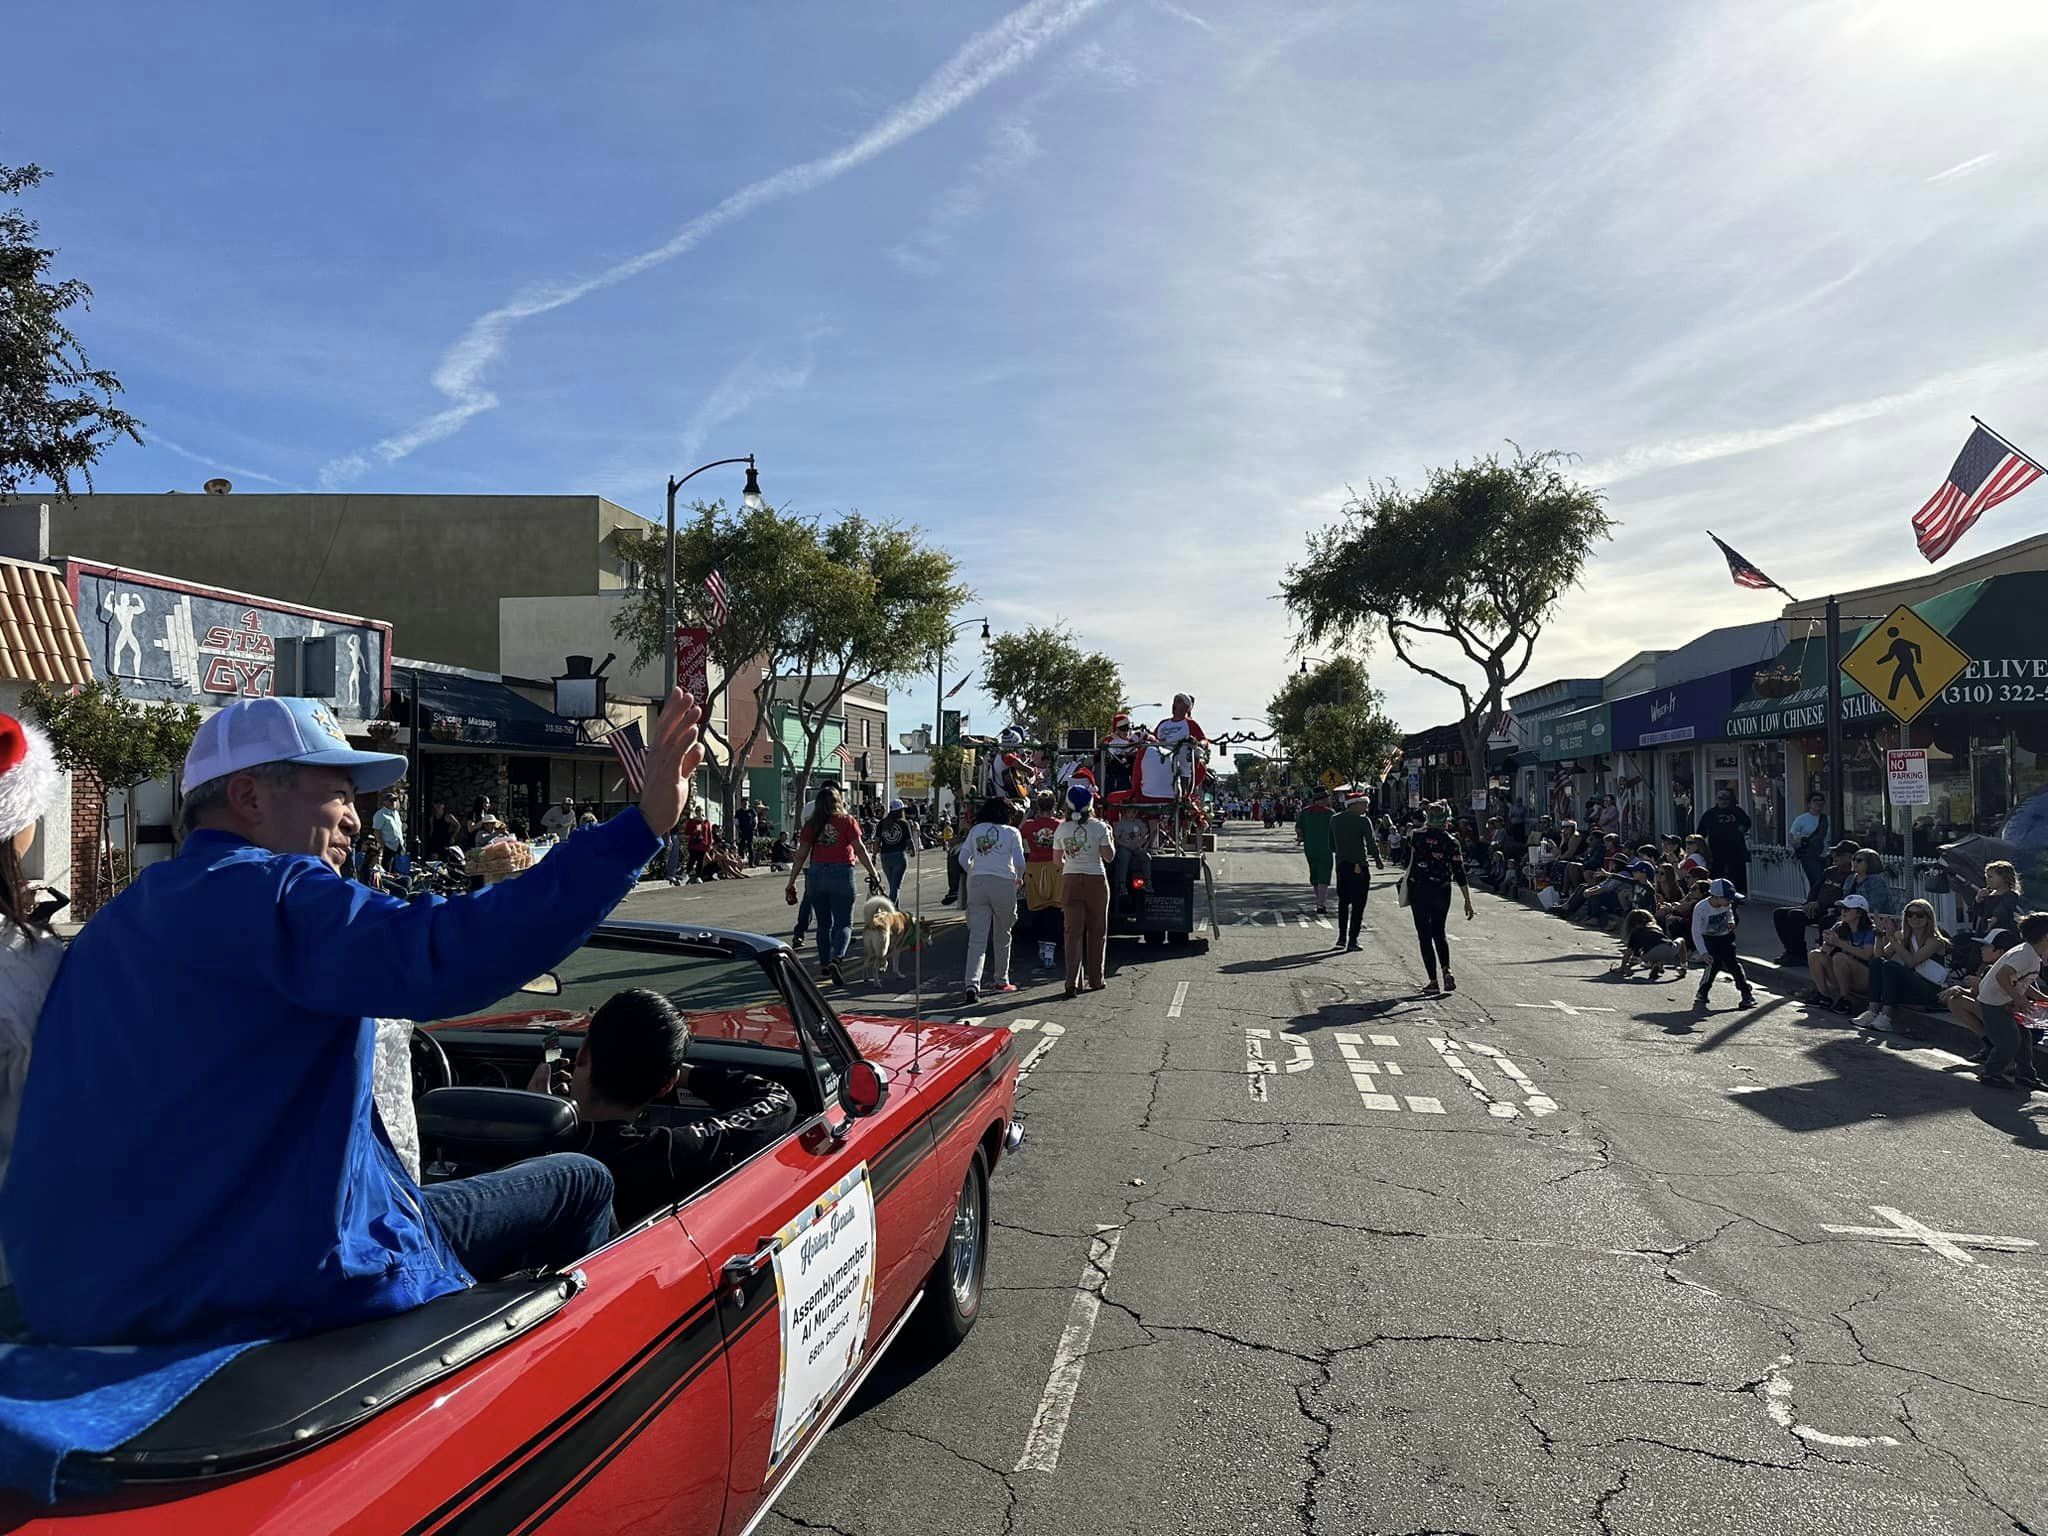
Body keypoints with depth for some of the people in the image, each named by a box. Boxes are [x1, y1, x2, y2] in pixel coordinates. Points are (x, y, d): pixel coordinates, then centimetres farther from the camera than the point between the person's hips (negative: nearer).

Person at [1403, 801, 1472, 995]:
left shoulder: (1416, 836, -5)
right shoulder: (1451, 842, -6)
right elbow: (1459, 872, -6)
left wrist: (1425, 826, 20)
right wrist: (1467, 900, -3)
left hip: (1418, 891, -1)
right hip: (1442, 892, 1)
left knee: (1424, 935, 4)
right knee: (1439, 932, 20)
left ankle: (1433, 980, 1)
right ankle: (1446, 970, 1)